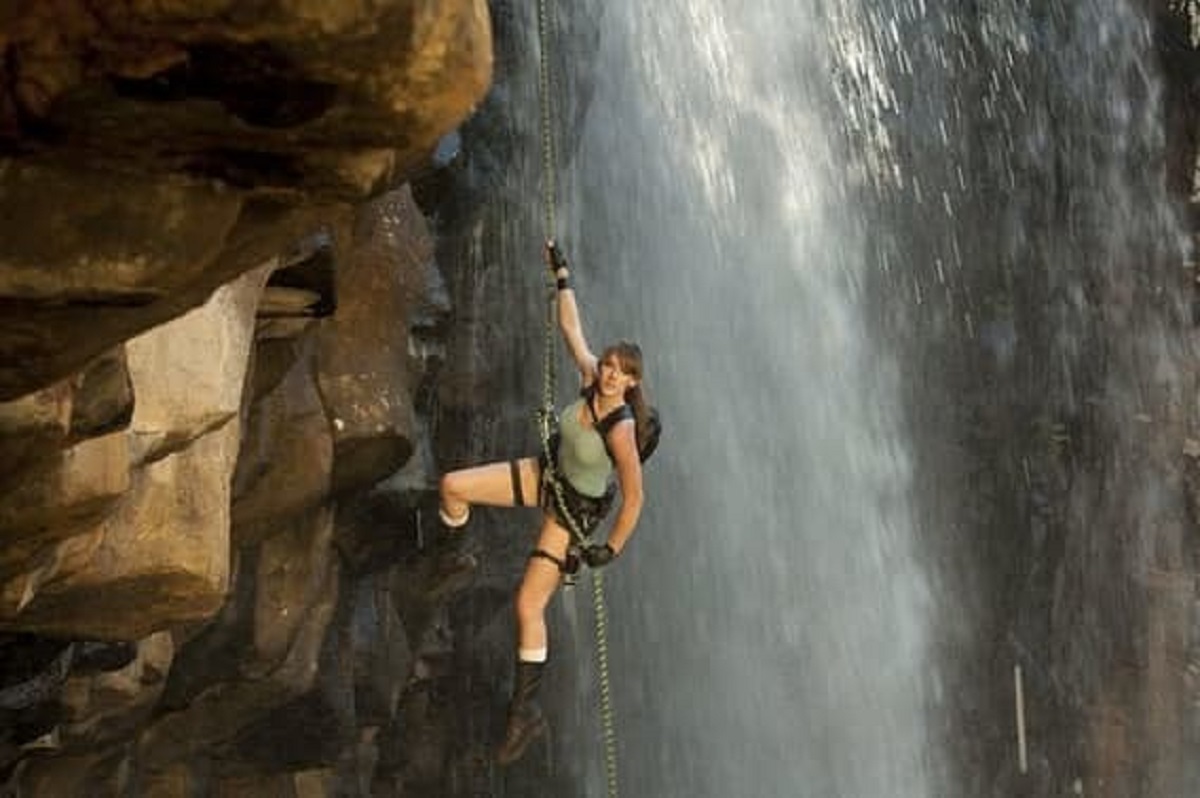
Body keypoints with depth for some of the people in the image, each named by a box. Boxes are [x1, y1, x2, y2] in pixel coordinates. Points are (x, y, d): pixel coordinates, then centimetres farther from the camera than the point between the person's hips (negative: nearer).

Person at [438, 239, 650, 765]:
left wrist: (612, 549, -17)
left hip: (578, 509, -6)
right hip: (548, 475, 7)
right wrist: (561, 275, 2)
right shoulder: (590, 377, -17)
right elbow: (572, 329, -1)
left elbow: (635, 496, -25)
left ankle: (526, 714, 5)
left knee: (528, 604, -7)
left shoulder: (621, 428, -33)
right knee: (453, 486, -4)